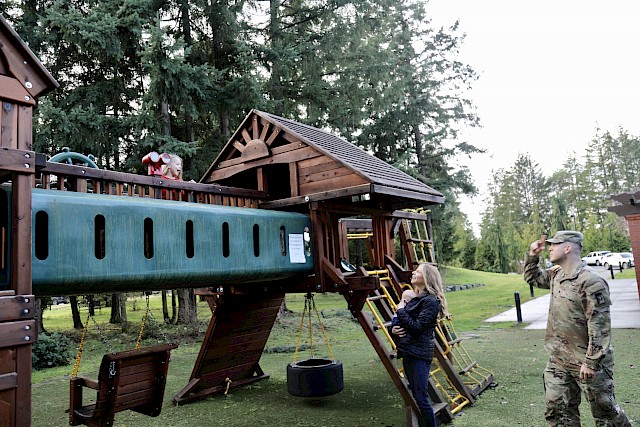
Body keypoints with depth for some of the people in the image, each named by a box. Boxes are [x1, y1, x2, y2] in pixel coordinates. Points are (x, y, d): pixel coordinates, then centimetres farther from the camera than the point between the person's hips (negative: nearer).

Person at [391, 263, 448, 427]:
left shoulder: (431, 301, -13)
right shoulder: (414, 298, 13)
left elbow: (417, 327, -21)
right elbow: (402, 323, 21)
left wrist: (400, 311, -10)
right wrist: (394, 329, -1)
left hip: (420, 355, -9)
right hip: (408, 353, 9)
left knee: (421, 399, -6)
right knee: (415, 396, 16)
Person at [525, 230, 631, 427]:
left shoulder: (591, 281, -21)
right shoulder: (555, 274, 5)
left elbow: (599, 326, -22)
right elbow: (532, 278, 25)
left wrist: (591, 362, -21)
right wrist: (532, 256, 9)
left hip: (585, 361, -8)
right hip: (558, 359, 8)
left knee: (604, 410, 11)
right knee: (557, 410, 13)